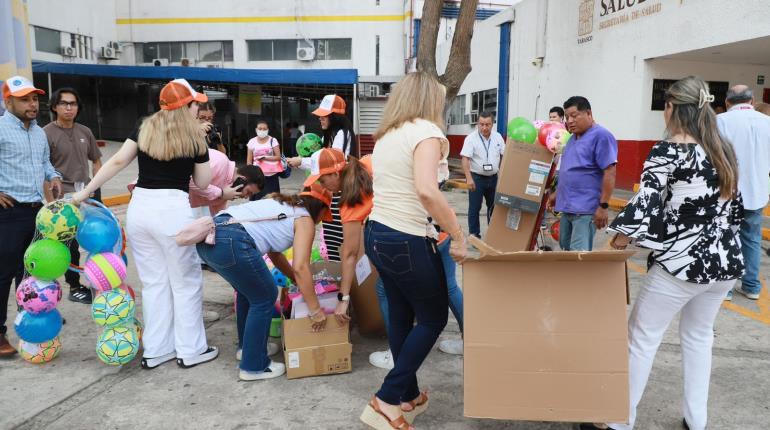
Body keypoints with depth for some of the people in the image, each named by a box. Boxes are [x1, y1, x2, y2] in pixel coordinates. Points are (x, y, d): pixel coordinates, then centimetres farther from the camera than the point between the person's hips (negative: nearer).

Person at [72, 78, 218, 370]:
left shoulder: (144, 129, 10)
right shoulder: (195, 137, 0)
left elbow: (117, 162, 5)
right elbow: (203, 183, 8)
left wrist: (84, 193, 10)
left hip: (140, 207, 5)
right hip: (173, 209, -5)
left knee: (153, 282, 14)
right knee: (185, 282, 8)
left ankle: (155, 351, 23)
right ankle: (190, 351, 17)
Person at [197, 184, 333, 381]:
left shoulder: (281, 205, 31)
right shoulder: (304, 220, 8)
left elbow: (274, 254, 38)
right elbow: (300, 267, -3)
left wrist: (298, 282, 42)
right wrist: (315, 310, 3)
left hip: (209, 235, 9)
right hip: (231, 242, -9)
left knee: (249, 290, 27)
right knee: (265, 298, 9)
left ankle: (247, 346, 42)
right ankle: (254, 366, 17)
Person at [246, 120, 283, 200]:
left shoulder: (273, 140, 0)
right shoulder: (252, 142, 4)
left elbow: (278, 157, -5)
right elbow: (249, 161, 6)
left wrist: (265, 158, -16)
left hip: (271, 175, -1)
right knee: (257, 197, -2)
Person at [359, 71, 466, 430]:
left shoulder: (386, 135, 14)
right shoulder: (426, 130, -12)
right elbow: (426, 191, -27)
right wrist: (458, 235, -19)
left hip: (376, 235, 8)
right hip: (406, 242, -8)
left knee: (400, 316, 19)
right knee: (433, 318, 9)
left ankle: (409, 397, 32)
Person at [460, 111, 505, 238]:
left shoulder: (498, 137, 3)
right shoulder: (471, 138, -12)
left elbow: (504, 156, 10)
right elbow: (465, 159, -17)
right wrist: (469, 178, -26)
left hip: (493, 177, 5)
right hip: (476, 177, -4)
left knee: (493, 205, 15)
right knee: (474, 207, 1)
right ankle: (474, 234, 11)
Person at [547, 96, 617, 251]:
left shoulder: (601, 136, -12)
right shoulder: (573, 138, 16)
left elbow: (610, 173, -17)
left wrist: (603, 206, -19)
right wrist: (557, 193, 24)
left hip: (585, 209, -9)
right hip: (568, 206, 9)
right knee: (566, 249, 16)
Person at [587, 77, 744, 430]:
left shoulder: (667, 151, -13)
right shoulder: (724, 150, 8)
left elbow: (645, 204, -21)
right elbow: (735, 208, 14)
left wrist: (621, 235, -10)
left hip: (680, 263, -7)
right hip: (724, 260, 7)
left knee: (642, 336, 3)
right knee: (699, 335, 20)